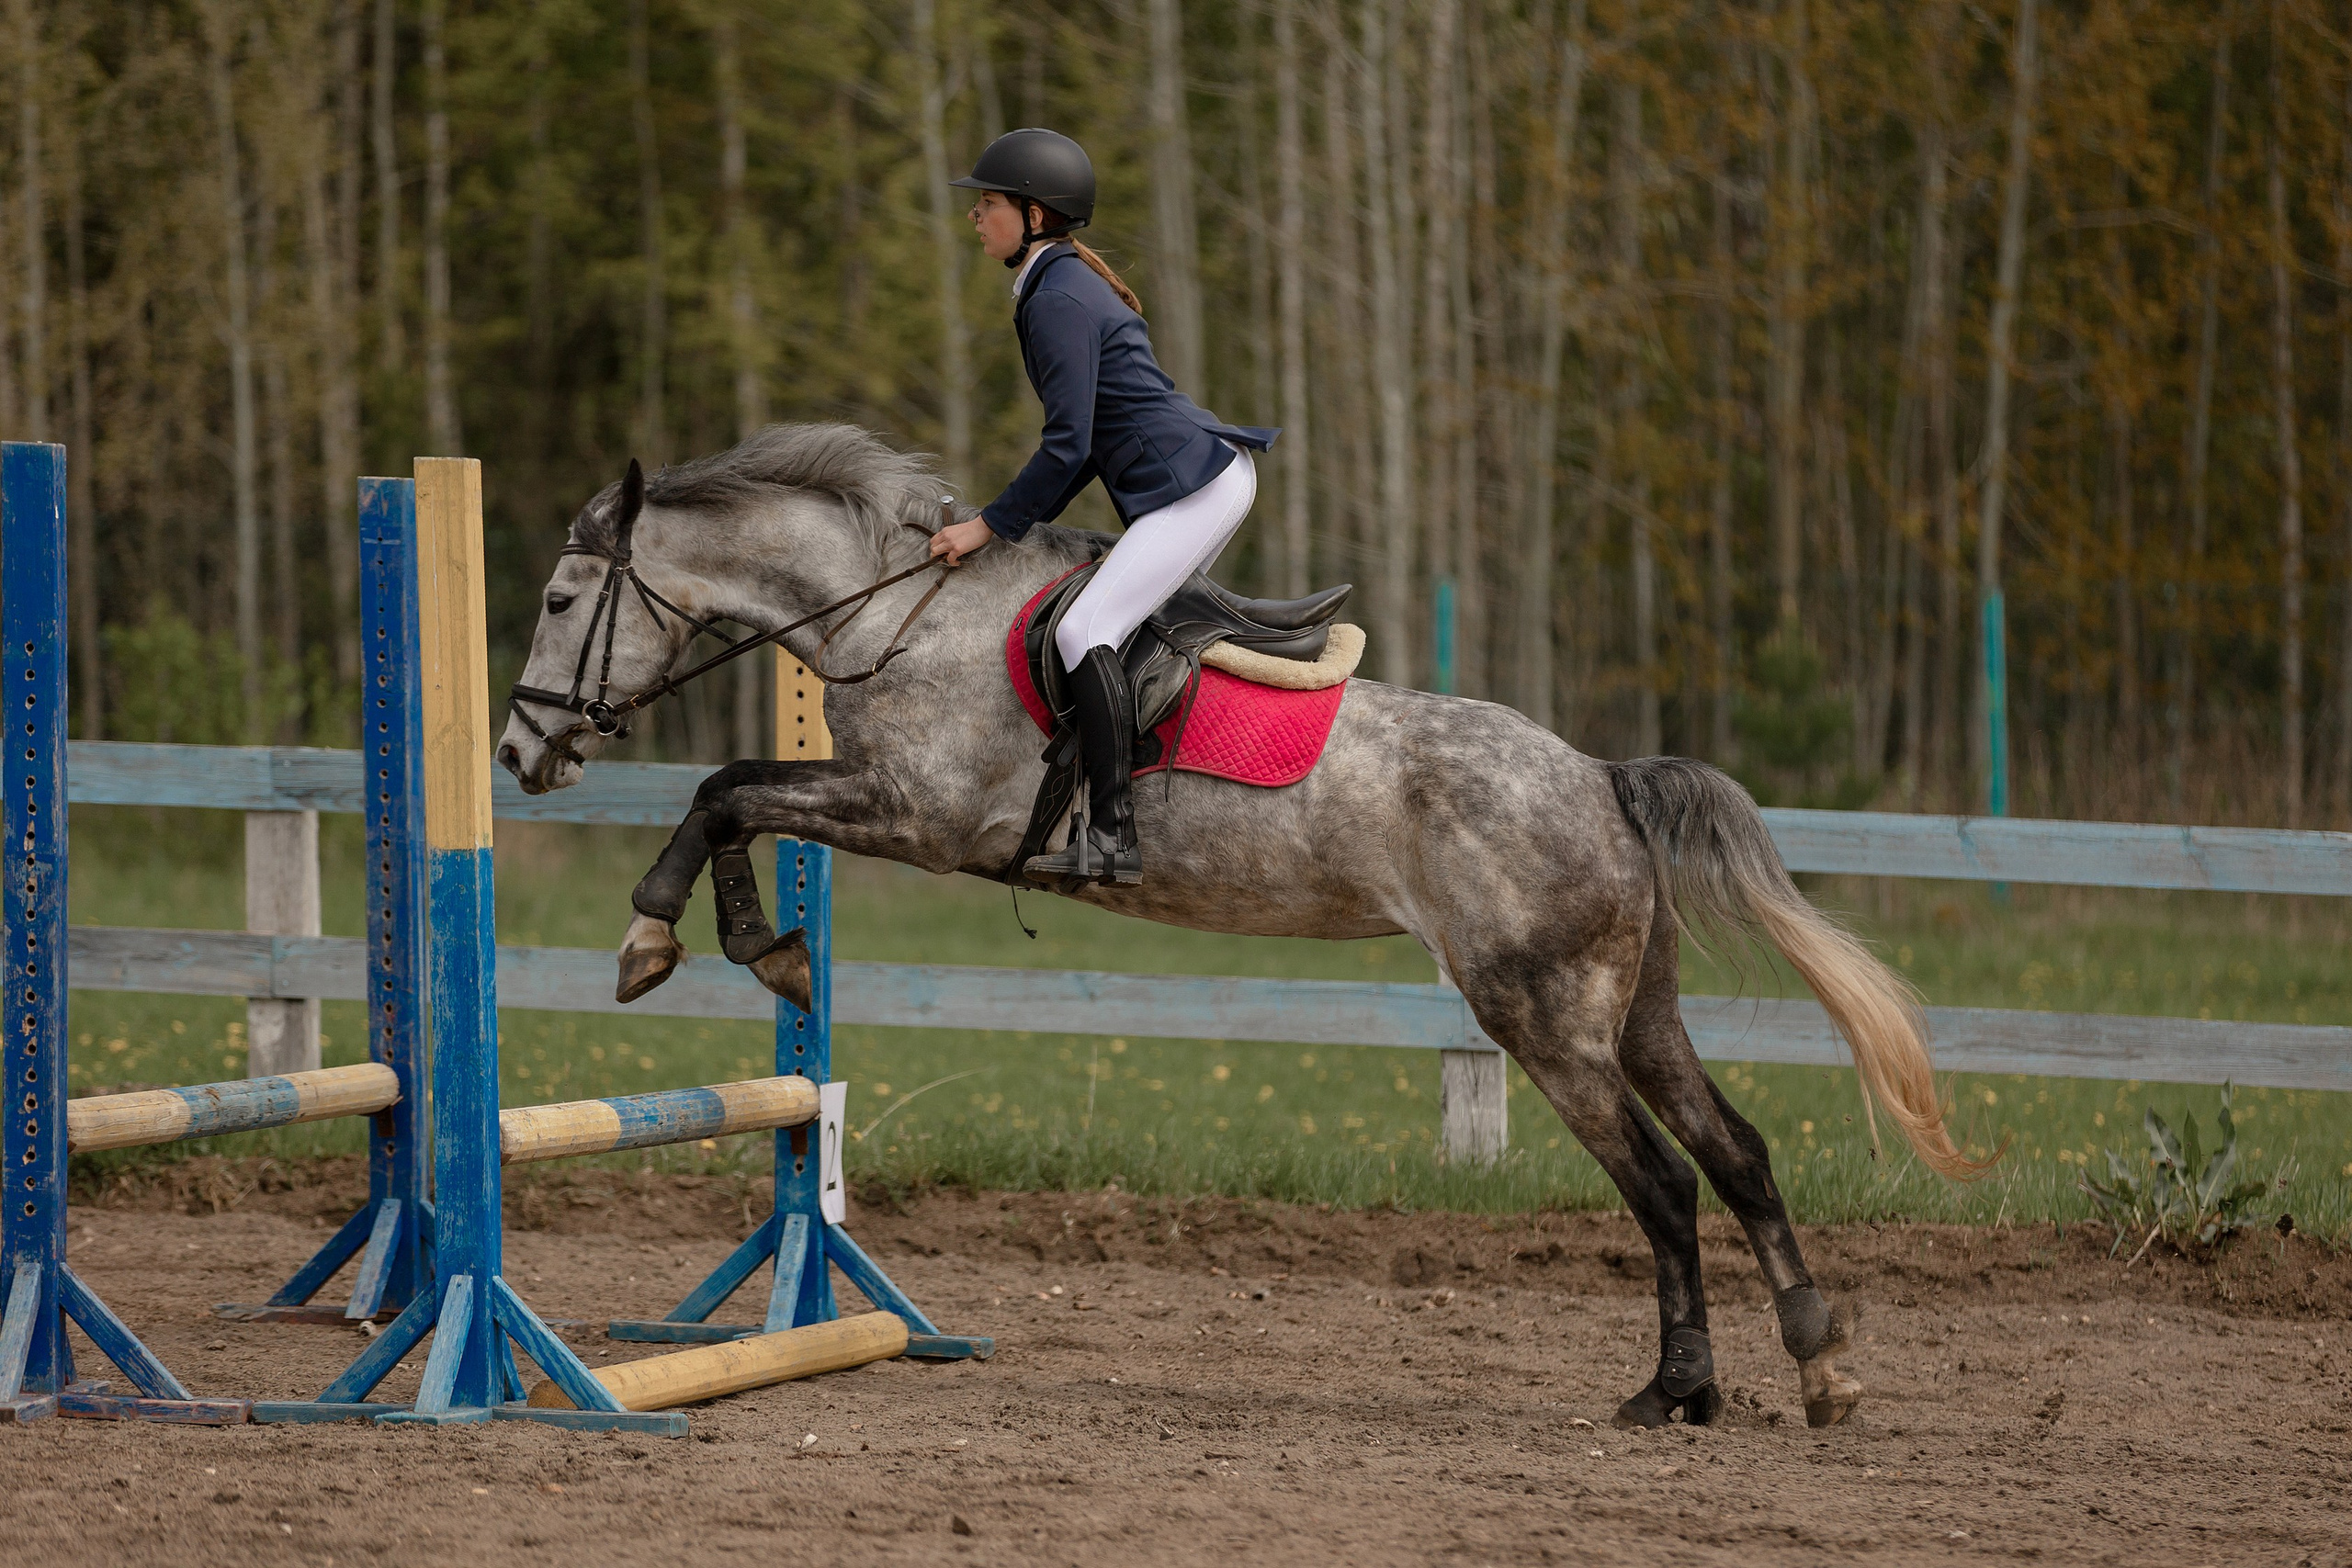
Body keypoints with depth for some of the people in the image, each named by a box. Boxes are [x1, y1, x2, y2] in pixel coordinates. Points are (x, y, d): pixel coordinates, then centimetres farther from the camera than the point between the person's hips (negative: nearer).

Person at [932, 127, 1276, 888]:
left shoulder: (1059, 301, -13)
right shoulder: (1071, 283, 19)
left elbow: (1070, 445, -17)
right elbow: (1092, 434, 24)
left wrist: (992, 525, -9)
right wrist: (1027, 516, 19)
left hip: (1193, 482, -11)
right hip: (1207, 475, 11)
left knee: (1084, 630, -18)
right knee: (1118, 625, 20)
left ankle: (1113, 834, -24)